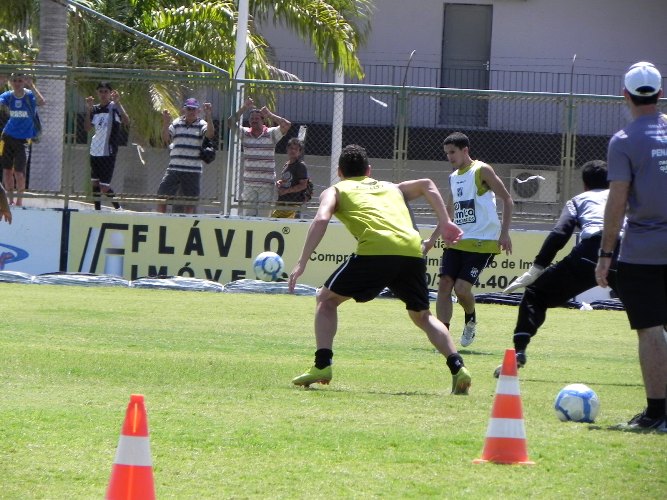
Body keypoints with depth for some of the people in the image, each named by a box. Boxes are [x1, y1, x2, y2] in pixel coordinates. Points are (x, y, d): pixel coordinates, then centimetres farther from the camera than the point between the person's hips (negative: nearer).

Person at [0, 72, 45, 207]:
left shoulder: (30, 95, -10)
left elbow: (42, 102, -31)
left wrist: (32, 86, -37)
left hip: (23, 139, -3)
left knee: (19, 172, -6)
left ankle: (19, 200, 11)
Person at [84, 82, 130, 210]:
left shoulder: (114, 107, -8)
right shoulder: (95, 109, 10)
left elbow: (126, 121, -24)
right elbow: (87, 128, 4)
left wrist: (118, 102, -32)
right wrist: (88, 109, -6)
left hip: (108, 153, -6)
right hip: (95, 151, 6)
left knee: (104, 187, -8)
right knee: (94, 183, 9)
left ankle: (118, 208, 10)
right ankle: (97, 210, 18)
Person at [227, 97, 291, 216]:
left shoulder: (271, 134, 1)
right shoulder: (245, 133, 8)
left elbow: (287, 125, -11)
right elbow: (230, 122, -3)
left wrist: (270, 115, -7)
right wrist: (243, 109, -9)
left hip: (267, 185, -2)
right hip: (249, 183, 2)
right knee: (247, 214, 2)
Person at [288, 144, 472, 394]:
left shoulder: (335, 191, 23)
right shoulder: (390, 188, 36)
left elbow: (321, 219, 4)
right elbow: (427, 185, 28)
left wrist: (301, 263, 0)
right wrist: (446, 223, 23)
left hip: (376, 249, -4)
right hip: (413, 249, 4)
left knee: (327, 299, 15)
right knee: (422, 315, 24)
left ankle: (322, 365, 1)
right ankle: (457, 367, 5)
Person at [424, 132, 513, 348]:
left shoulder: (481, 171, -6)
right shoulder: (453, 177, 17)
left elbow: (507, 199, -8)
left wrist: (504, 233, -16)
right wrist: (432, 239, 26)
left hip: (482, 242, -7)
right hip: (457, 241, 7)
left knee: (462, 287, -14)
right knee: (444, 285, -6)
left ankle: (471, 322, 16)